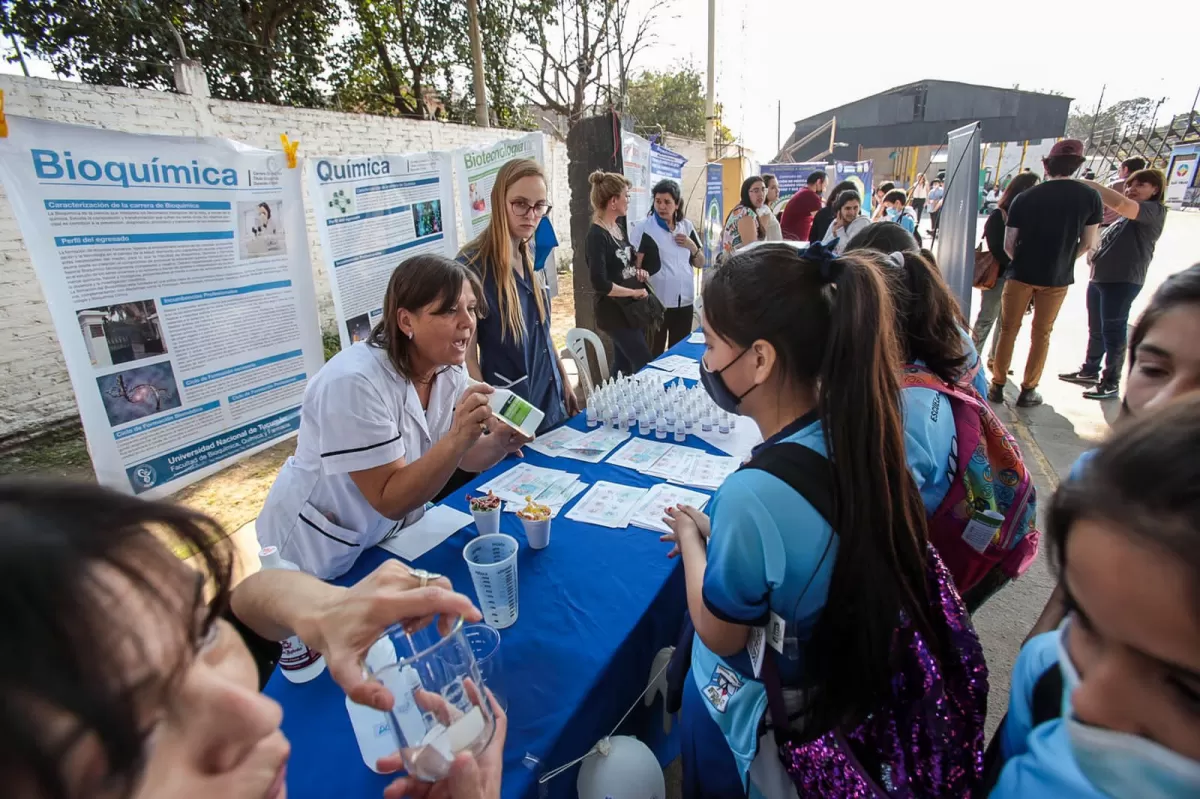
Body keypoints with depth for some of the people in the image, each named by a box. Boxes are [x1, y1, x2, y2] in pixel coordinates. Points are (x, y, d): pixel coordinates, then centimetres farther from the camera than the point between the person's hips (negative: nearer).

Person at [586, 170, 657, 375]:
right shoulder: (597, 235, -18)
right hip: (616, 311, -8)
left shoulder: (619, 227, 9)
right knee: (645, 367, -6)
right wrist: (634, 292, -14)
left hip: (633, 308, 8)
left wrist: (639, 270, 4)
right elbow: (600, 284, -25)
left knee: (624, 364, 14)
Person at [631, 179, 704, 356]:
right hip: (656, 303, -5)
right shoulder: (644, 230, -7)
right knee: (653, 354, 5)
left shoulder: (687, 226, 9)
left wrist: (692, 246, -4)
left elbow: (700, 263, 14)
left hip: (684, 301, 5)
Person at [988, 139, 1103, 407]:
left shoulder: (1024, 198, -7)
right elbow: (1087, 244, 0)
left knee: (1008, 330, 9)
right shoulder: (1091, 197, -4)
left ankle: (998, 385, 10)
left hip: (1021, 274, -1)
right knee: (1041, 334, 11)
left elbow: (1009, 245, -4)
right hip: (1058, 278, 1)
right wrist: (1062, 262, 17)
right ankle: (1028, 390, 13)